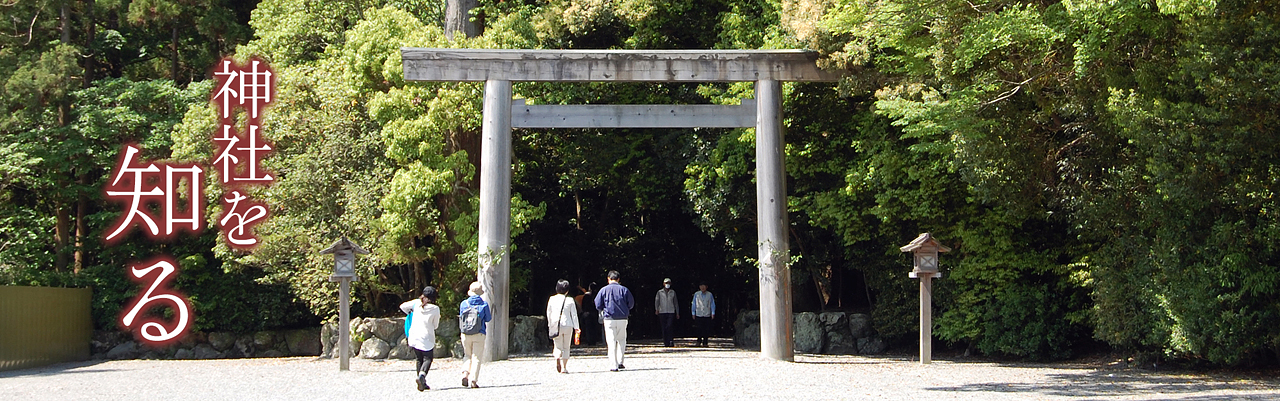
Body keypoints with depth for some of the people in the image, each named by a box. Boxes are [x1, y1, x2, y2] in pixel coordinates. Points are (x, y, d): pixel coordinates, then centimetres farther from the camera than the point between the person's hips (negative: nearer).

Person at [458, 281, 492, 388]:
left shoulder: (464, 303, 1)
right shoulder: (484, 304, -5)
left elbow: (461, 318, 9)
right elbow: (488, 319, 2)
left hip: (465, 334, 2)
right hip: (479, 335, -2)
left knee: (468, 356, 18)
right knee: (476, 357, 3)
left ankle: (465, 375, -2)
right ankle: (473, 381, -4)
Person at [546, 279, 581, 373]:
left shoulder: (552, 299, 1)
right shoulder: (570, 300, -3)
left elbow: (548, 313, 9)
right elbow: (574, 314, -1)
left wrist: (550, 326, 21)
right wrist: (576, 327, 5)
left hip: (555, 326, 1)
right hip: (568, 326, -1)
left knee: (558, 346, 8)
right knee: (566, 347, 10)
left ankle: (557, 357, -25)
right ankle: (564, 368, 6)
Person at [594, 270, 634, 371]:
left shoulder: (604, 290, -2)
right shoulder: (624, 290, 1)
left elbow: (598, 305, -1)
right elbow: (631, 303, 4)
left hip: (609, 319, -1)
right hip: (622, 318, 1)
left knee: (611, 341, 1)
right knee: (621, 340, 16)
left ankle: (614, 365, -4)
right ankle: (620, 362, 11)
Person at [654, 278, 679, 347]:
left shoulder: (672, 292, 12)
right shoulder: (660, 292, 8)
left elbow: (676, 303, 16)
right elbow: (656, 301, 1)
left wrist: (677, 313, 14)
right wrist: (656, 309, -16)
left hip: (671, 312, 0)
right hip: (662, 312, 0)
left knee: (670, 326, -16)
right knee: (664, 328, 0)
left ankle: (671, 341, -12)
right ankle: (666, 343, 6)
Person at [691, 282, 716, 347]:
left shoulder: (710, 295, 4)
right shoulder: (696, 294, 4)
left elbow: (712, 304, 8)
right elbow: (694, 304, 10)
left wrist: (713, 313, 3)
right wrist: (693, 313, 8)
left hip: (707, 315, 0)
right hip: (698, 315, 0)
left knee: (706, 330, -1)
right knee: (698, 329, -4)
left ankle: (705, 342, 6)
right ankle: (699, 341, 7)